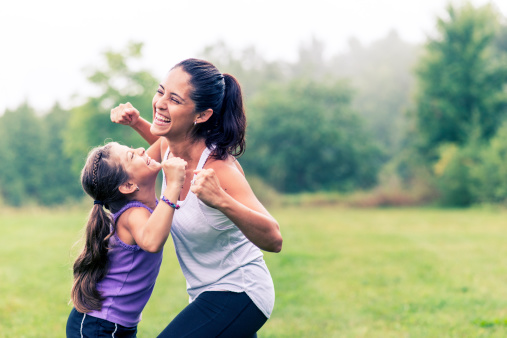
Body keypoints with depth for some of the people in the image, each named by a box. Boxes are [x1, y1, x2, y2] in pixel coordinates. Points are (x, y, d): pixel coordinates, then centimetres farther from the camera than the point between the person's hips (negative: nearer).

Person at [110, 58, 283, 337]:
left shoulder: (219, 168, -27)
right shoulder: (170, 147, -6)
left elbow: (273, 240, -31)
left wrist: (221, 201, -46)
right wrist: (137, 123, 3)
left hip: (238, 294, -9)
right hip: (207, 294, 9)